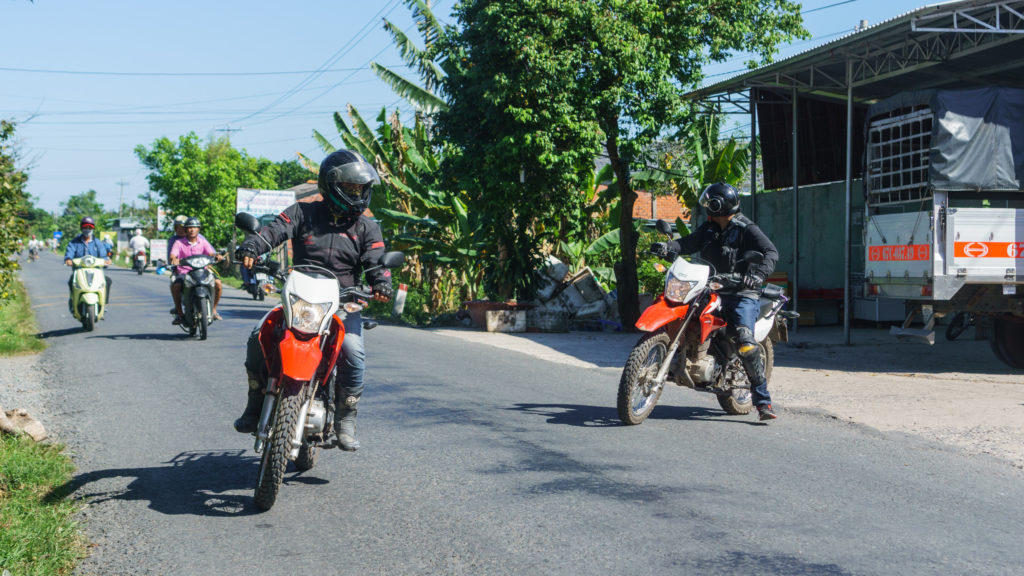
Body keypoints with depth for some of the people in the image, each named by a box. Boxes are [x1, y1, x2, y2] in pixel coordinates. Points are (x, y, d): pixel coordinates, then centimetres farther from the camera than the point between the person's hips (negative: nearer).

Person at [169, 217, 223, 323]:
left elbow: (210, 253, -4)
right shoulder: (179, 242, 3)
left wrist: (216, 256, -27)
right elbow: (172, 255, -11)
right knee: (175, 286, -33)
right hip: (184, 272, -2)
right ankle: (179, 313, -13)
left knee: (218, 283, -23)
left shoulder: (203, 242, 10)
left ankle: (213, 310, -4)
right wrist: (174, 259, -35)